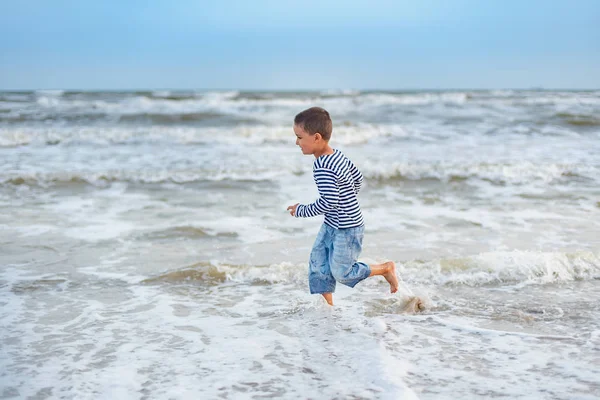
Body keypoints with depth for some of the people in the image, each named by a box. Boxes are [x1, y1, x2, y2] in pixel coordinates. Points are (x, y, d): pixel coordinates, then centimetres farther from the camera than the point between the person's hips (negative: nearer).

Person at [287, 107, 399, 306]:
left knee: (341, 272, 3)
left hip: (346, 229, -10)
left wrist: (302, 211, -17)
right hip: (332, 225, 10)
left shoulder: (322, 168, -28)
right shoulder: (337, 154, 2)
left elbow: (328, 203, -31)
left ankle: (386, 268, 18)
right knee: (317, 263, 11)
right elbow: (358, 177, 13)